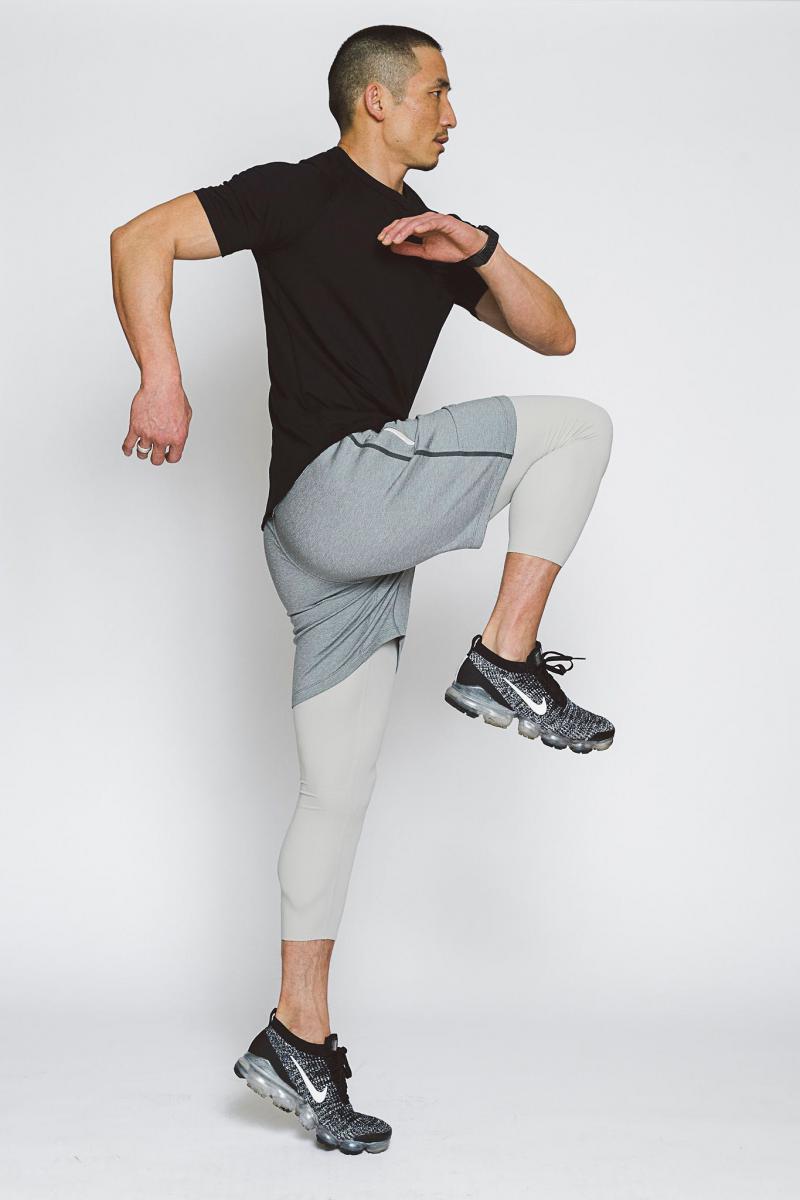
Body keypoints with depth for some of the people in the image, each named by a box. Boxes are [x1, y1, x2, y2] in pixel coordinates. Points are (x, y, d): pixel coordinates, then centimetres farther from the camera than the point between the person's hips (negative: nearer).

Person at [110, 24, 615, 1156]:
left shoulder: (432, 233, 23)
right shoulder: (300, 193, 1)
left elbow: (552, 333, 20)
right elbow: (141, 240, -6)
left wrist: (479, 249, 2)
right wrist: (162, 377, -19)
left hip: (354, 548, 8)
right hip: (338, 487, -8)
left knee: (337, 797, 7)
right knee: (579, 427, -6)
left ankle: (298, 1041, 14)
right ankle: (507, 661, -7)